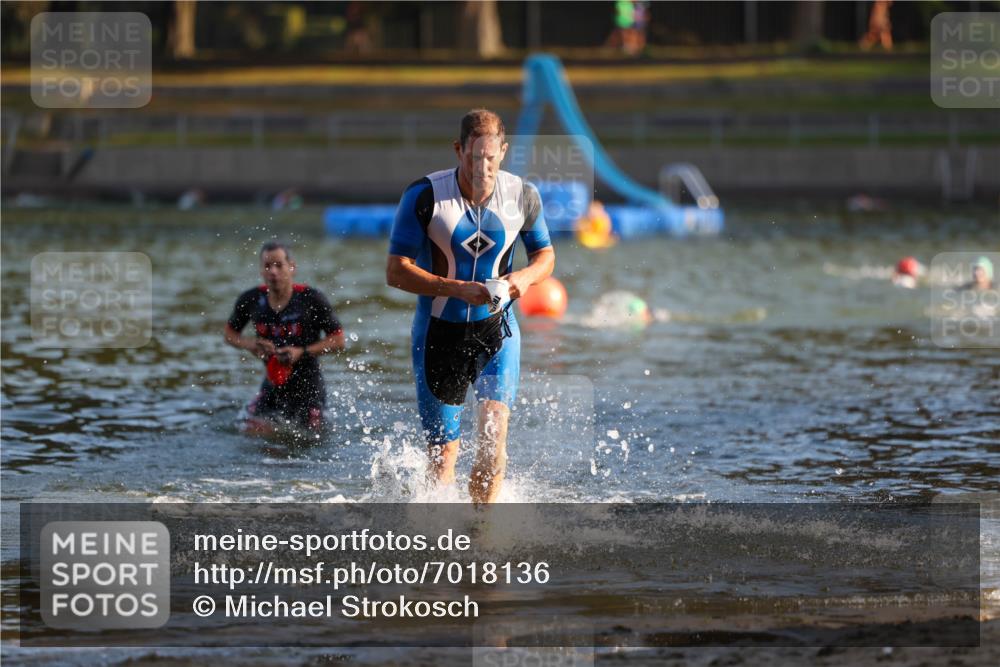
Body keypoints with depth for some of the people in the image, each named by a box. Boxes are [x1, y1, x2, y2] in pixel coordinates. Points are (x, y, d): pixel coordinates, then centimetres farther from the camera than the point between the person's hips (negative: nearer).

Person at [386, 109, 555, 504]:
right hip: (439, 334, -1)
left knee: (494, 430, -20)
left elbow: (545, 254, 12)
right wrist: (458, 289, -27)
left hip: (496, 331, 1)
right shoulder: (425, 196, -14)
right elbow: (395, 271, -14)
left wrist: (525, 276, -13)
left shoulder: (523, 197, -4)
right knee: (442, 453, 4)